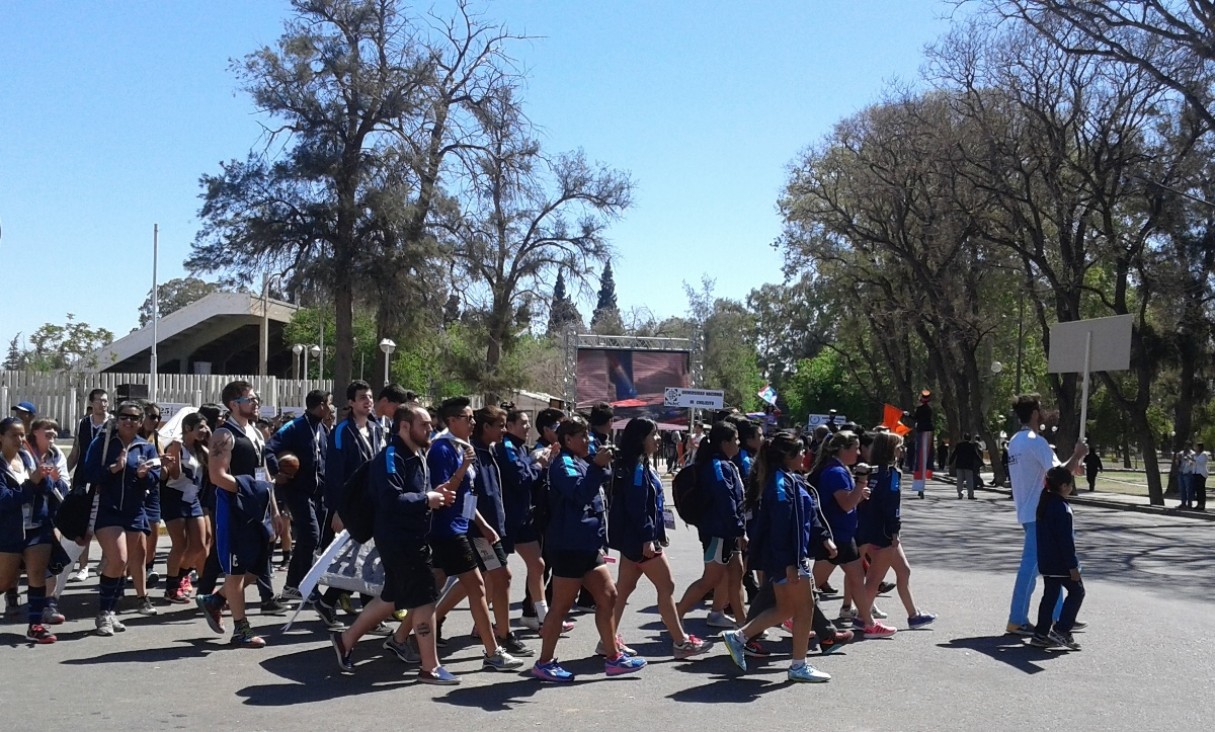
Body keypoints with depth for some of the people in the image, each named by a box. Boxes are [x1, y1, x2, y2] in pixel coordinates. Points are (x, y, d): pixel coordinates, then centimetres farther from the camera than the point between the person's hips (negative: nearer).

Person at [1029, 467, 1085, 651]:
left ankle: (1041, 634, 12)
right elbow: (1066, 540, -20)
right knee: (1077, 591, 4)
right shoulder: (1062, 508, -19)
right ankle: (1061, 630, -1)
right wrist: (1073, 565, -16)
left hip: (1046, 561, 9)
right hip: (1061, 562, -9)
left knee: (1050, 595, 12)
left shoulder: (1043, 504, 9)